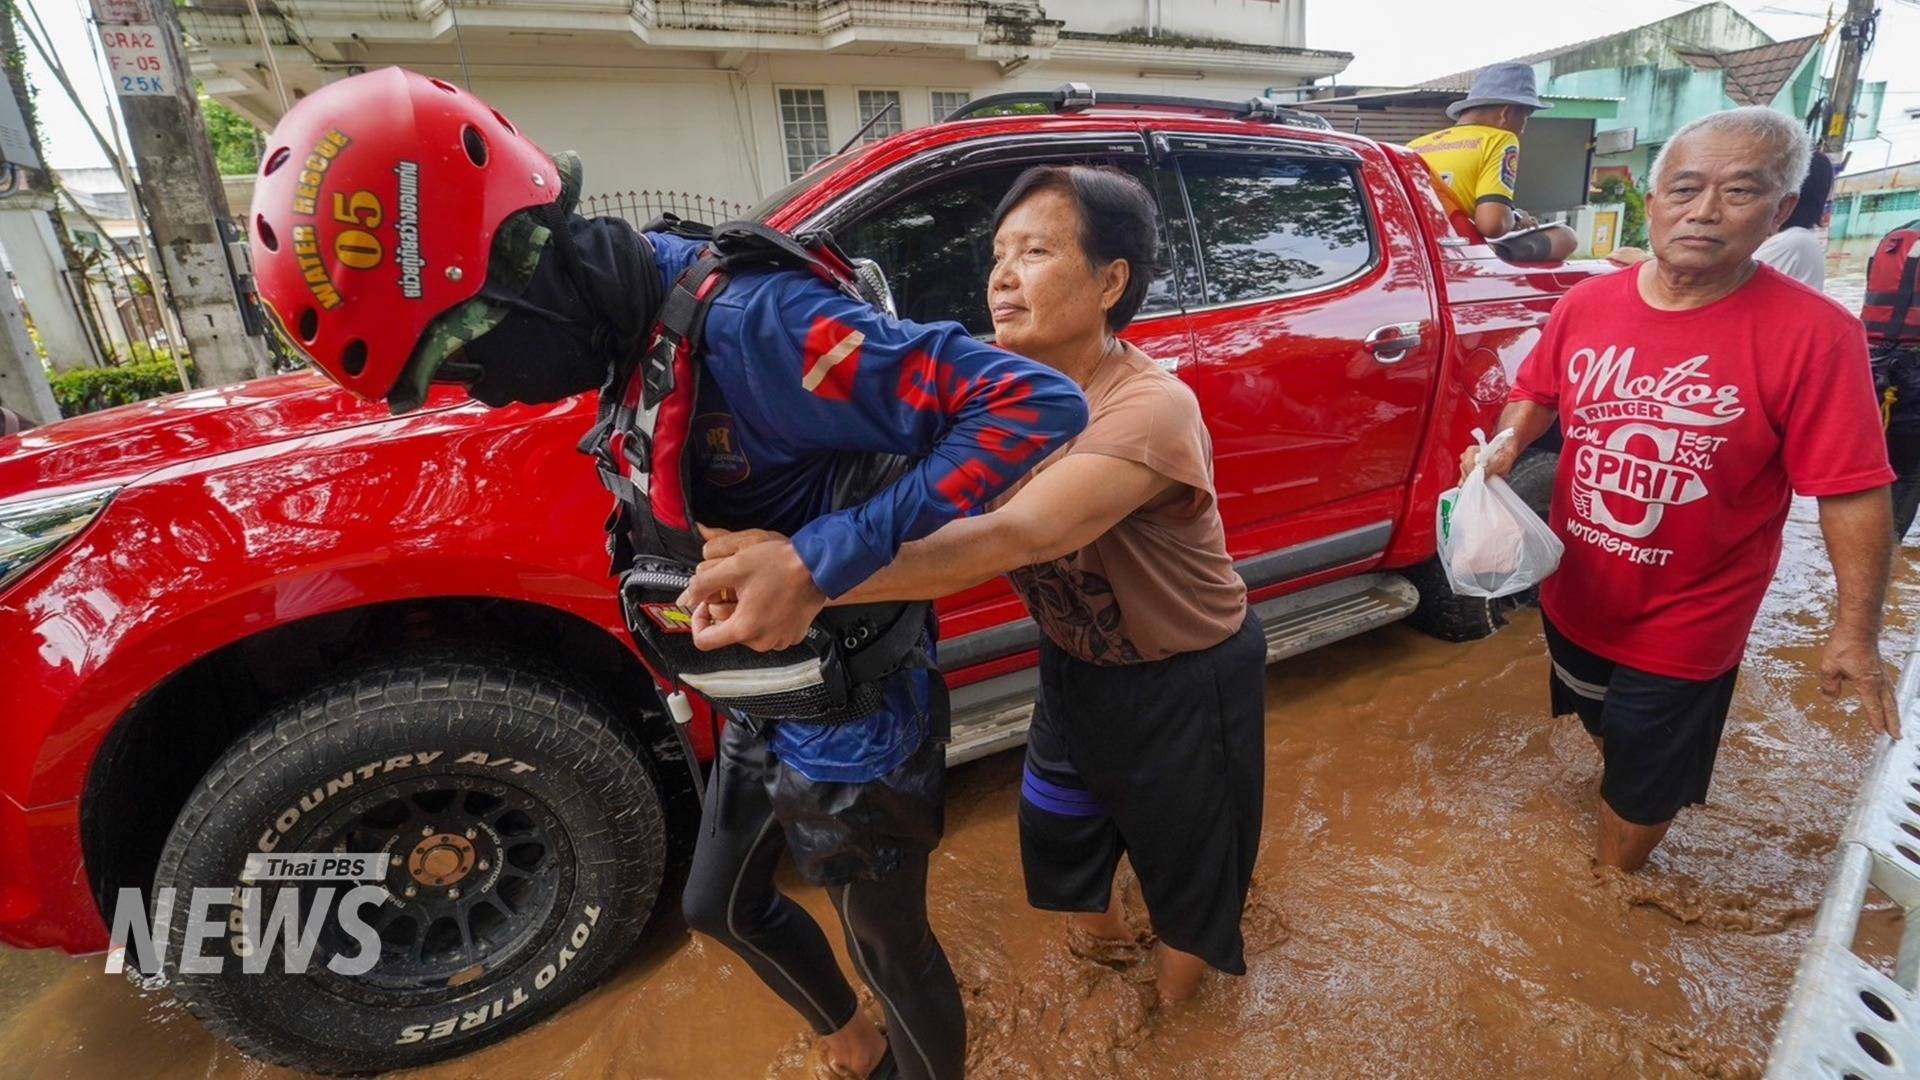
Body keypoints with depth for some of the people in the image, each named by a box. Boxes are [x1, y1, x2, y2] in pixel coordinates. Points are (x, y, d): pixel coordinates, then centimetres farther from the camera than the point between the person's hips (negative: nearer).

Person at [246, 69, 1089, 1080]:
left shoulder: (748, 323, -32)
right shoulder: (630, 325, -4)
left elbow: (1040, 402, -36)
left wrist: (823, 560, -37)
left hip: (854, 718, -9)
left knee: (887, 942, 17)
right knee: (724, 908, 29)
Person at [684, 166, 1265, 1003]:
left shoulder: (1151, 408, -33)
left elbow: (1012, 536, -46)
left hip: (1185, 684, -6)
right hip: (1074, 665, 6)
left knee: (1184, 859, 18)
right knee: (1060, 837, 25)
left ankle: (1168, 1014, 50)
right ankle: (1102, 939, 58)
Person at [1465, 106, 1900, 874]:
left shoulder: (1814, 334, -21)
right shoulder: (1587, 304, -9)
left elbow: (1852, 492, -17)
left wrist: (1855, 631, -17)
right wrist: (1505, 448, -14)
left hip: (1686, 625, -4)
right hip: (1574, 594, 4)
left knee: (1643, 782, 16)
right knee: (1603, 726, 30)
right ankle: (1623, 789, 61)